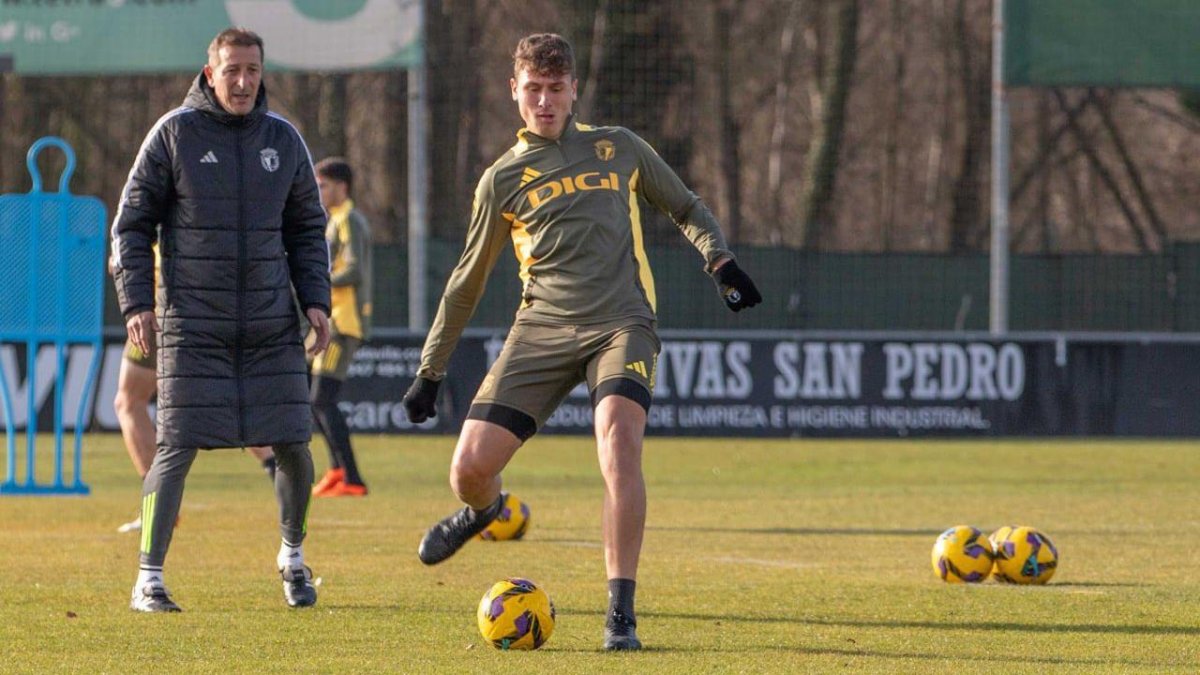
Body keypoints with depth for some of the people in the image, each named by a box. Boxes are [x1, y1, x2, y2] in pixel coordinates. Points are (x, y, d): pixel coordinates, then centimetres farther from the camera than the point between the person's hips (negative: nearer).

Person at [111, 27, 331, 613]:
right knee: (176, 448, -9)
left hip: (272, 323, 3)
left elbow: (307, 229, 17)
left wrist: (316, 300, 5)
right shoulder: (174, 134, -2)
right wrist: (137, 303, -8)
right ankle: (148, 580, -5)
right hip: (191, 323, -3)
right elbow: (131, 223, 1)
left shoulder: (284, 139, 9)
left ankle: (292, 554, 26)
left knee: (292, 444, 1)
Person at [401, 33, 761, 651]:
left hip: (620, 325, -1)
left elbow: (686, 208, 24)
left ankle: (621, 614, -22)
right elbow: (468, 280, 18)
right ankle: (483, 509, 33)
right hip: (541, 332, 1)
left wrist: (719, 259, 4)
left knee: (618, 443, -28)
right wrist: (430, 371, 20)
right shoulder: (503, 179, 11)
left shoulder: (617, 148, 12)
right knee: (470, 466, -9)